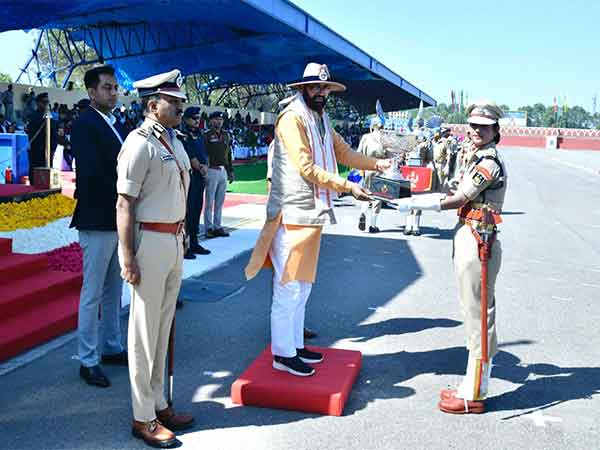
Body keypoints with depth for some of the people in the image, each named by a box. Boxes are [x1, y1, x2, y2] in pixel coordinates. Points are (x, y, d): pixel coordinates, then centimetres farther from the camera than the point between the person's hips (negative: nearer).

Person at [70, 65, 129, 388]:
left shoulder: (114, 125, 14)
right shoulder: (84, 125, -12)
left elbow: (119, 167, 12)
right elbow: (90, 174, -21)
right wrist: (122, 199, -13)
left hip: (118, 221, 8)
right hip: (97, 222, -8)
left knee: (114, 291, 17)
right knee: (92, 294, 0)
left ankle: (112, 348, 29)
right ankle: (88, 361, 10)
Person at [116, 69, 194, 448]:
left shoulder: (174, 142, 12)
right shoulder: (140, 143, -13)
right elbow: (124, 204, -16)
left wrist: (181, 241, 17)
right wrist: (128, 256, -20)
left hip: (174, 241, 8)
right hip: (149, 242, -8)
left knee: (164, 327, 15)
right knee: (145, 331, 1)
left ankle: (159, 404, 27)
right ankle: (143, 418, 13)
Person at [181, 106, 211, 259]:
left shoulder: (199, 134, 19)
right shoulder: (183, 134, -6)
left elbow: (204, 153, 14)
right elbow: (189, 155, -14)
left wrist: (205, 166, -4)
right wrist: (200, 168, -7)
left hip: (200, 177, 8)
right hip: (189, 176, -8)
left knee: (197, 209, 11)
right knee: (187, 209, -8)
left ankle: (194, 243, 20)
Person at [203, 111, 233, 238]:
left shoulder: (226, 135, 14)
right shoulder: (207, 135, -6)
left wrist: (231, 171, 18)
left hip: (223, 171, 6)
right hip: (212, 170, -6)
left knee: (220, 202, 11)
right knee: (210, 201, -1)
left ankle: (217, 226, 18)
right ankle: (208, 228, 5)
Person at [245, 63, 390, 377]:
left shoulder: (321, 122, 18)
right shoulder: (292, 118, -11)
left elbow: (344, 153, 19)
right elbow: (307, 168, -19)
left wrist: (376, 164, 5)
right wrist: (348, 187, -20)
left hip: (313, 213, 9)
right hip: (292, 214, -9)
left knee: (303, 286, 16)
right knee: (288, 288, -3)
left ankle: (295, 345, 27)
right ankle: (282, 355, 7)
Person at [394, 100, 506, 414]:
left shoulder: (489, 163, -14)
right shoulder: (480, 160, 17)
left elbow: (457, 200, -13)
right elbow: (460, 197, 14)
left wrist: (414, 203, -6)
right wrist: (415, 199, 7)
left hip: (477, 243, -10)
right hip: (469, 241, 11)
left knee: (478, 317, -3)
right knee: (476, 315, 15)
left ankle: (473, 395, 6)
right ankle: (473, 386, 26)